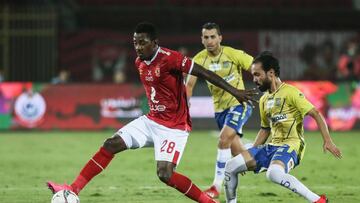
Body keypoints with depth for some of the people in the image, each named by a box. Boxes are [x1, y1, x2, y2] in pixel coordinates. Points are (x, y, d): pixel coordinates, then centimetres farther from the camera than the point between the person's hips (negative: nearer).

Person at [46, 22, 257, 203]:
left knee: (165, 174, -20)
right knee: (111, 145, -1)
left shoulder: (170, 58, -20)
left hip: (174, 127, -8)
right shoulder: (140, 62, 5)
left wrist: (235, 92, -19)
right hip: (151, 121, 8)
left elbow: (205, 73, -18)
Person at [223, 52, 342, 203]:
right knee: (231, 166, -5)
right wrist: (250, 155, 22)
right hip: (272, 146, 8)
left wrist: (327, 141, -23)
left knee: (273, 173, -38)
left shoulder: (290, 92, -8)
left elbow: (316, 114, -12)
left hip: (290, 146, -8)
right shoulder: (264, 100, 17)